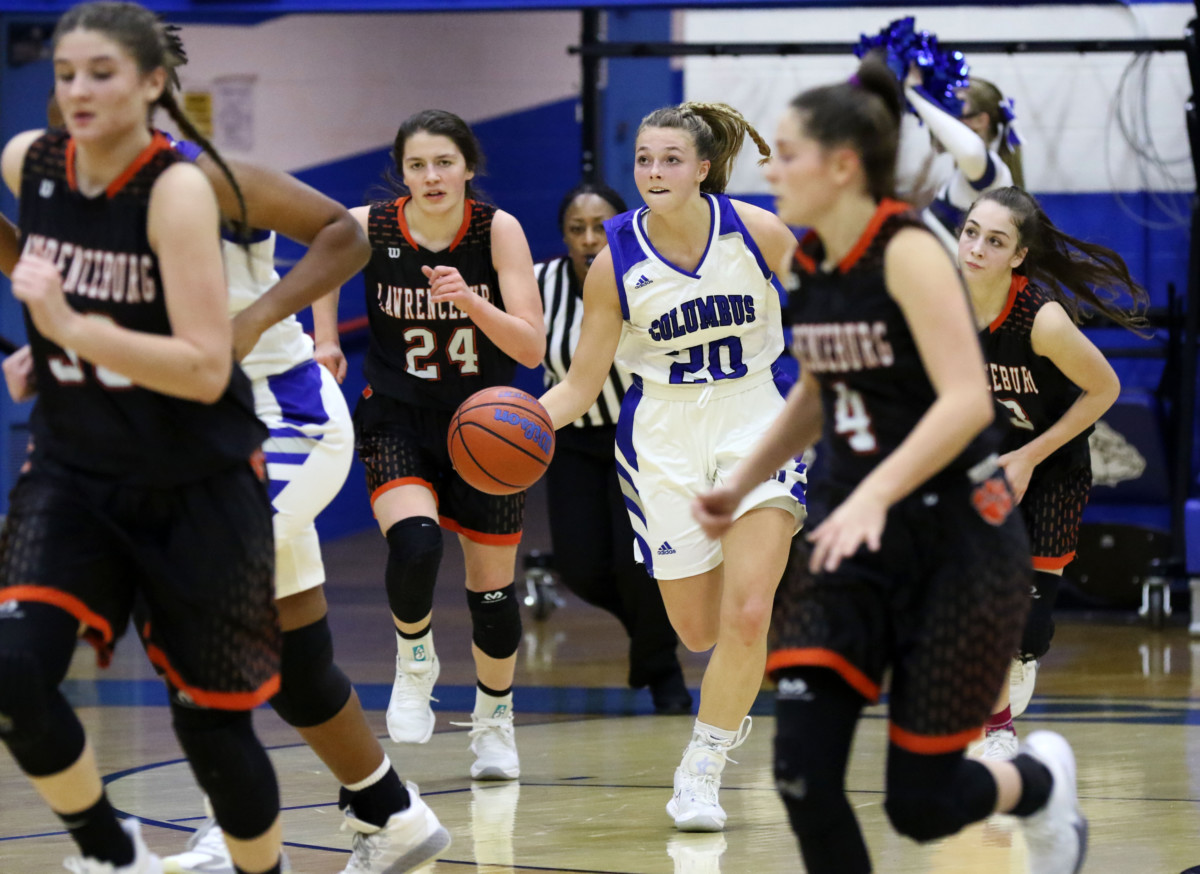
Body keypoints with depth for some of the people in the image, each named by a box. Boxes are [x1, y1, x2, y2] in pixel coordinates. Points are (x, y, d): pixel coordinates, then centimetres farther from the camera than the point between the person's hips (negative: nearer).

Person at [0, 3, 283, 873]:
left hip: (199, 490, -4)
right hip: (76, 474, 4)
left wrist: (71, 327, -34)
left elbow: (205, 369, -27)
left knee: (211, 722, 5)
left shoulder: (178, 188, -20)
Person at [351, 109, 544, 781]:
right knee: (414, 544, -28)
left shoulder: (499, 230, -15)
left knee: (493, 586, 10)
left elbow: (533, 349, -19)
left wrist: (469, 299, -34)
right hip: (399, 420, -1)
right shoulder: (367, 229, -15)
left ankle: (495, 718, 35)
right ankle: (415, 663, 3)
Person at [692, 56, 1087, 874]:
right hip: (856, 536, 6)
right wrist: (741, 483, 12)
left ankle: (1040, 780, 35)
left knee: (920, 802, 1)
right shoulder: (807, 264, 5)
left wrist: (876, 493, -38)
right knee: (803, 769, -13)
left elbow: (967, 400, -28)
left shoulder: (908, 253, -17)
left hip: (957, 538, -6)